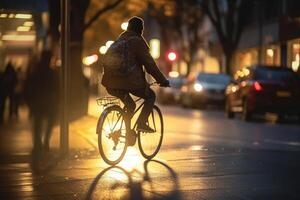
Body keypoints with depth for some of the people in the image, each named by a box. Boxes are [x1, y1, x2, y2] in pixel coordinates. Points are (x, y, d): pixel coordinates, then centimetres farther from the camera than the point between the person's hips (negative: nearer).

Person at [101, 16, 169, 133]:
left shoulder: (119, 40, 19)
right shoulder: (137, 41, -5)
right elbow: (149, 63, -6)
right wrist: (162, 80, 1)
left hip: (112, 83, 7)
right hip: (130, 81, -7)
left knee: (130, 106, 28)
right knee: (151, 96, 15)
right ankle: (141, 123, 1)